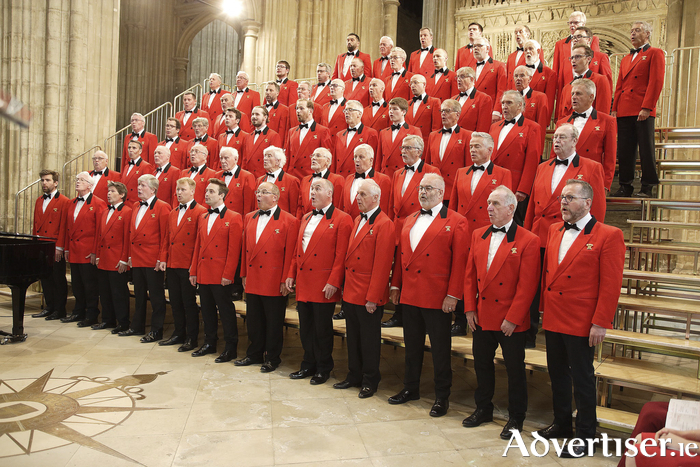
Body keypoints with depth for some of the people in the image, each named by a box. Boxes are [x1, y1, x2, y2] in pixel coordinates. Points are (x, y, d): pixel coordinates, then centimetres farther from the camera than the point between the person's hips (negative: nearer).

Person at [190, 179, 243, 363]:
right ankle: (209, 343, 28)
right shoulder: (203, 218, 15)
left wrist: (228, 275, -16)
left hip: (221, 276, -7)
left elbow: (234, 250, -12)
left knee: (226, 310, 0)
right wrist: (193, 271, 11)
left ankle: (231, 348, 10)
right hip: (203, 274, 7)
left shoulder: (233, 218, -7)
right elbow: (198, 246, 16)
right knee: (207, 310, 15)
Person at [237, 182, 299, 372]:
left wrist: (285, 280, -13)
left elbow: (290, 254, -11)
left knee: (273, 323, 6)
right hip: (252, 281, 6)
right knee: (253, 320, 15)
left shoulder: (289, 221, -8)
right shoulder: (249, 218, 10)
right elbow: (245, 248, 14)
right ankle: (254, 354, 32)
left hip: (274, 283, -5)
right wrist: (244, 274, 11)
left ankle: (272, 358, 22)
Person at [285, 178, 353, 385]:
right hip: (303, 283, 7)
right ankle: (309, 365, 29)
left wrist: (333, 282, -17)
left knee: (322, 329, 4)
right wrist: (291, 274, 12)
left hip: (323, 286, -7)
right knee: (305, 328, 14)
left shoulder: (342, 219, -7)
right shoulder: (306, 218, 16)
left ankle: (323, 369, 20)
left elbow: (341, 255, -12)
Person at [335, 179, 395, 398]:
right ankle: (354, 376, 33)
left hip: (369, 296, -8)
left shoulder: (384, 224, -14)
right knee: (353, 337, 18)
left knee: (369, 339, 7)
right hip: (350, 292, 8)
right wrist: (345, 287, 11)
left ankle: (370, 381, 22)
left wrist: (372, 298, -18)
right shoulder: (358, 220, 13)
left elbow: (382, 265, -18)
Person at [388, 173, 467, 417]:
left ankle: (442, 396, 19)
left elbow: (459, 260, -10)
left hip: (437, 297, -6)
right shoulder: (409, 220, 14)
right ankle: (411, 388, 32)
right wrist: (395, 285, 10)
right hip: (409, 294, 6)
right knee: (412, 344, 17)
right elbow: (400, 254, 15)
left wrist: (453, 295, -15)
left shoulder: (456, 222, -5)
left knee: (440, 348, 5)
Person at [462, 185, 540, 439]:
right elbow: (470, 275, 8)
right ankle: (483, 409, 36)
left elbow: (527, 285, -14)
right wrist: (470, 309, 2)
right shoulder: (478, 235, 6)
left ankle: (516, 417, 26)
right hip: (481, 316, 6)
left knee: (515, 368, 9)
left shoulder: (528, 241, -11)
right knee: (482, 363, 17)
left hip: (510, 320, -5)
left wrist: (512, 318, -16)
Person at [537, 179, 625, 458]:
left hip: (581, 324, -6)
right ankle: (561, 424, 36)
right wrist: (543, 308, 9)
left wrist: (600, 323, -16)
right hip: (553, 319, 6)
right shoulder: (554, 231, 9)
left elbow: (611, 285, -13)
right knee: (558, 375, 18)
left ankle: (585, 436, 22)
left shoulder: (608, 236, -10)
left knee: (582, 380, 6)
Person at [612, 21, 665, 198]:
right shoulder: (626, 59, 24)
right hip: (624, 111, 6)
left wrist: (646, 107, -16)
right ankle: (625, 186, 11)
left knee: (646, 150, -3)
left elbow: (656, 82, -7)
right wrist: (614, 109, 8)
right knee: (624, 151, 5)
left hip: (643, 112, -6)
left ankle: (647, 188, 2)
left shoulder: (655, 53, 4)